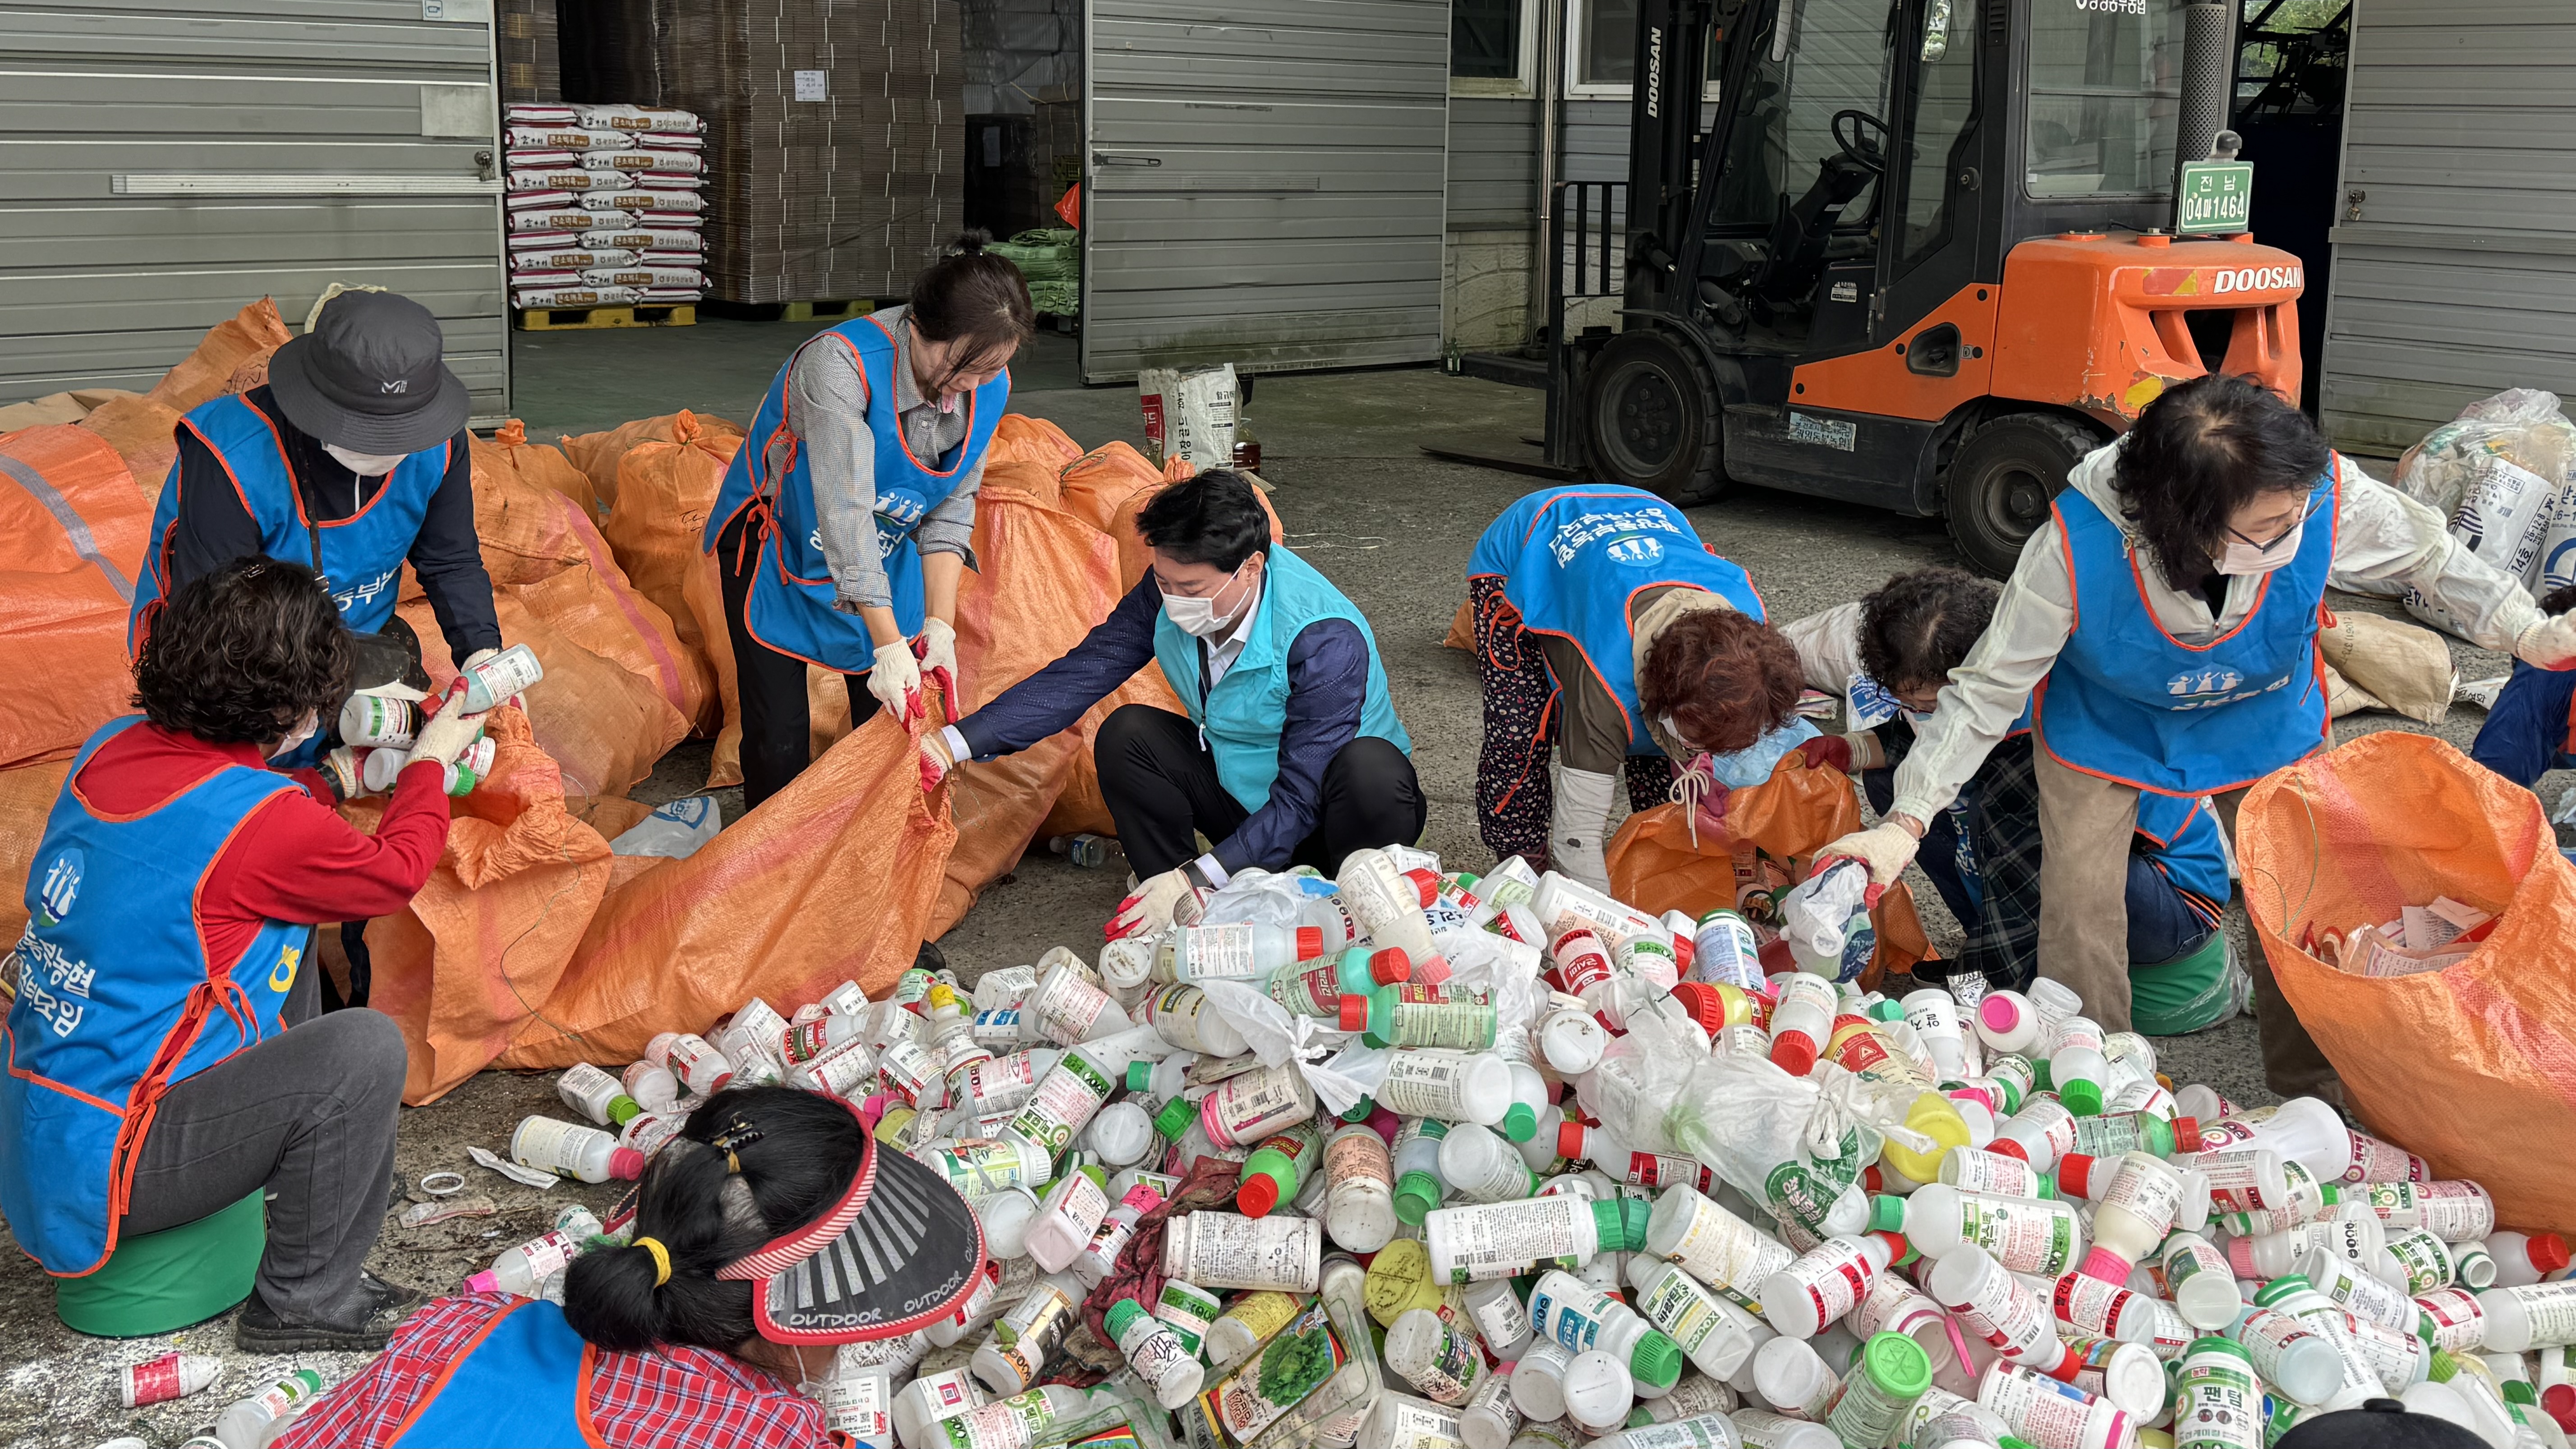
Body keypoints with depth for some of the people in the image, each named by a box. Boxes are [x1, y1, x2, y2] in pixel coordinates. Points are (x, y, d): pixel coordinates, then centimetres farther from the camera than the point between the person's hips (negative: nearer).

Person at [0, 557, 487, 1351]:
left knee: (285, 938, 17)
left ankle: (313, 1162, 31)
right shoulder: (260, 819, -24)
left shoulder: (113, 747, 0)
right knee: (366, 1046, -15)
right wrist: (430, 760, 12)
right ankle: (304, 1299, 1)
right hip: (96, 1174, -9)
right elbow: (398, 869, -4)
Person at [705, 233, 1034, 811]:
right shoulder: (839, 364, -35)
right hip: (778, 546, -5)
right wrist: (887, 643, -40)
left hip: (884, 554, 5)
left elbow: (952, 507, -8)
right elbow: (845, 512, -38)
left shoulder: (989, 387, -16)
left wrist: (939, 624, -17)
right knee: (779, 740, -6)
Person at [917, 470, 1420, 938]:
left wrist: (1196, 878, -40)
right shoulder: (1169, 591, -15)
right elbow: (1079, 675, -12)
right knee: (1127, 734, -18)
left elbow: (1302, 796, -34)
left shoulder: (1327, 640, -32)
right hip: (1240, 798, 5)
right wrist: (957, 742, -24)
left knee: (1370, 770, -38)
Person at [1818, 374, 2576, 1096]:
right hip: (2106, 723, -2)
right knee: (2080, 915, -6)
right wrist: (1907, 822, -35)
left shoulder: (2328, 495, -35)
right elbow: (1988, 689, -29)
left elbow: (2429, 553, -9)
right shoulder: (2078, 547, -40)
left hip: (2265, 721, 2)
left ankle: (2315, 1090, 30)